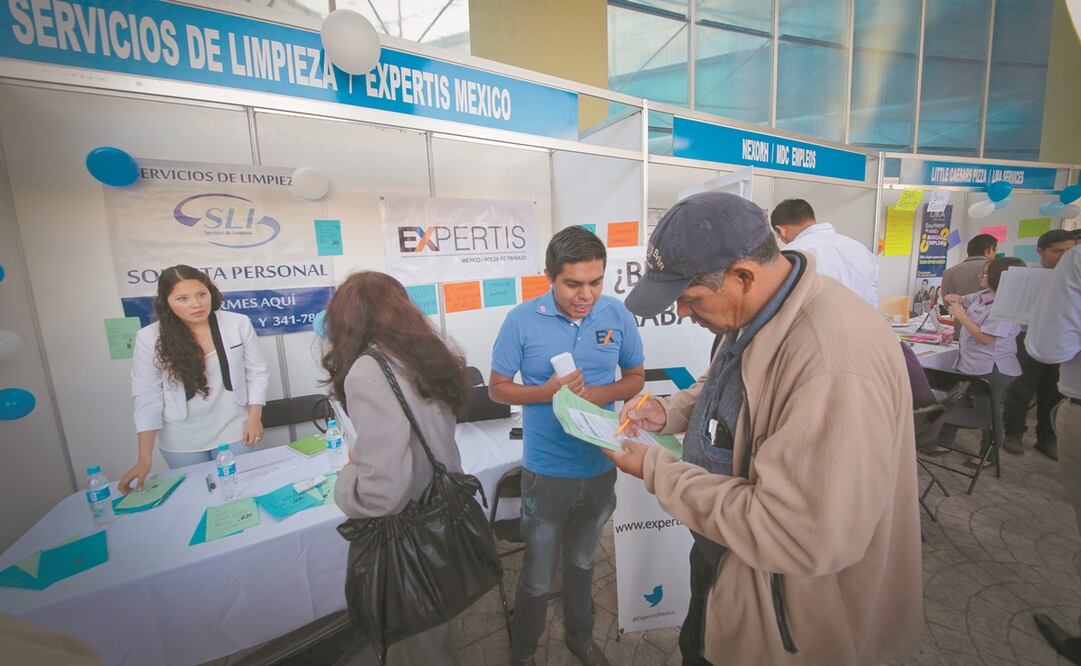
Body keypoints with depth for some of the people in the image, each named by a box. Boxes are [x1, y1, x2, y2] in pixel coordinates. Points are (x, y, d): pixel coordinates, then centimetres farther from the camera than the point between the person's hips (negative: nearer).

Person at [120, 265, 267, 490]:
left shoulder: (238, 324, -12)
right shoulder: (149, 338, -12)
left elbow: (256, 372, -4)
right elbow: (147, 398, -9)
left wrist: (254, 417, -8)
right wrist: (144, 459, -11)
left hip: (233, 431, 0)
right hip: (181, 440, 0)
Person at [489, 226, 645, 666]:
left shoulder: (618, 316, -10)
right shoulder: (522, 320, -16)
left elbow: (635, 378, 1)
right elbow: (498, 387, -8)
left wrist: (600, 393, -20)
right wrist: (548, 390, -25)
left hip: (601, 467, 3)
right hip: (546, 471, -3)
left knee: (582, 561, 28)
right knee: (538, 574, 16)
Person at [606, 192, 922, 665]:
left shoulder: (835, 363, -37)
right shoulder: (755, 312, -6)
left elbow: (800, 540, -35)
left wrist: (655, 469, -28)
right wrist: (667, 412, -6)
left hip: (778, 615, -7)